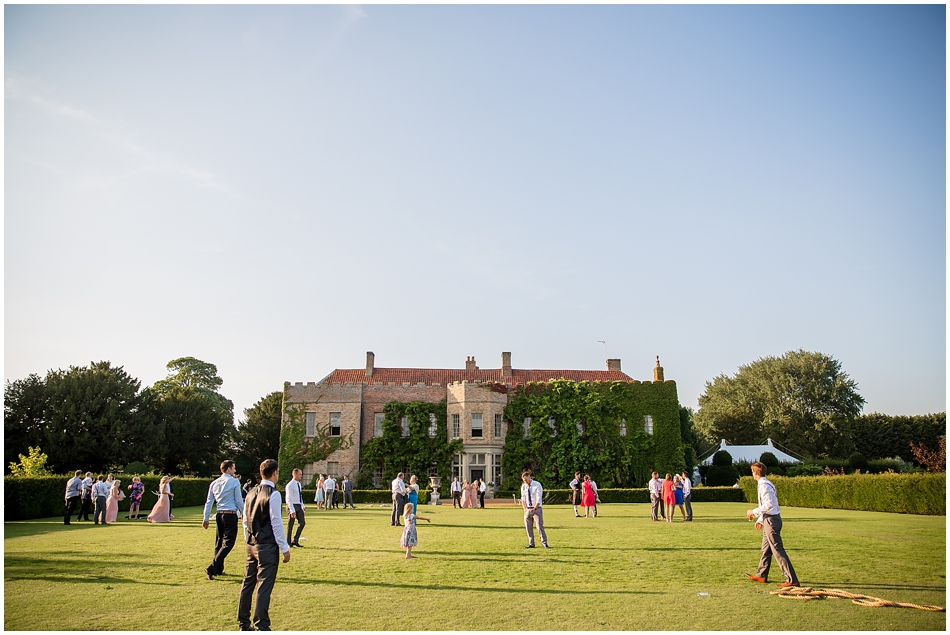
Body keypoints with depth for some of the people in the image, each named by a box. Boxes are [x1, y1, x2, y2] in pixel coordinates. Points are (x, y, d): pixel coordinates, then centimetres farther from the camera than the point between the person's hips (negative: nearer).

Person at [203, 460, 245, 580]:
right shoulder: (234, 481, -6)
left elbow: (209, 502, 12)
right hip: (231, 515, -7)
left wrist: (206, 518, 17)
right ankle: (212, 568, -13)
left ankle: (219, 569, 21)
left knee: (219, 542, 15)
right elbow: (239, 500, -5)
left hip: (219, 515, 7)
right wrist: (243, 514, 6)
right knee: (228, 543, -4)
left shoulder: (214, 483, 10)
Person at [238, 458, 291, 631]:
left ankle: (244, 623, 26)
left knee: (248, 583, 15)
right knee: (264, 586, -1)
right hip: (267, 546, -8)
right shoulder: (273, 494, -14)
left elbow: (245, 520, 13)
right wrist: (285, 548, -10)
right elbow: (276, 523, -15)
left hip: (251, 545, 8)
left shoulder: (251, 493, 9)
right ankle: (261, 626, 4)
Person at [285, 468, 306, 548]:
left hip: (299, 506, 8)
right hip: (292, 506, -8)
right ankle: (288, 543, 15)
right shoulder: (290, 485, -16)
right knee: (290, 525, 3)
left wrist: (303, 506, 16)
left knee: (302, 522, 5)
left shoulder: (299, 484, 10)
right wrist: (292, 511, -23)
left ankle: (295, 541, 15)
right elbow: (289, 499, -19)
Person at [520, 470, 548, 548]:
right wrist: (525, 509, -3)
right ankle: (531, 544, 15)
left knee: (539, 526, -11)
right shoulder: (523, 487, 5)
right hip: (528, 509, 5)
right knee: (528, 527, 5)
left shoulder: (537, 485, -10)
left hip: (537, 508, -5)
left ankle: (544, 543, -3)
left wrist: (534, 509, -21)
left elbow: (539, 499, -13)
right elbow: (523, 499, 10)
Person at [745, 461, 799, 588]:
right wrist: (760, 520, 21)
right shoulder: (765, 484, 14)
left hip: (771, 520, -11)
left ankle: (791, 580, -6)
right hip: (769, 519, 11)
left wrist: (754, 512, -15)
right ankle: (762, 575, 30)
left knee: (778, 550, -8)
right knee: (766, 549, 19)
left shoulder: (764, 485, -17)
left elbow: (768, 505, -25)